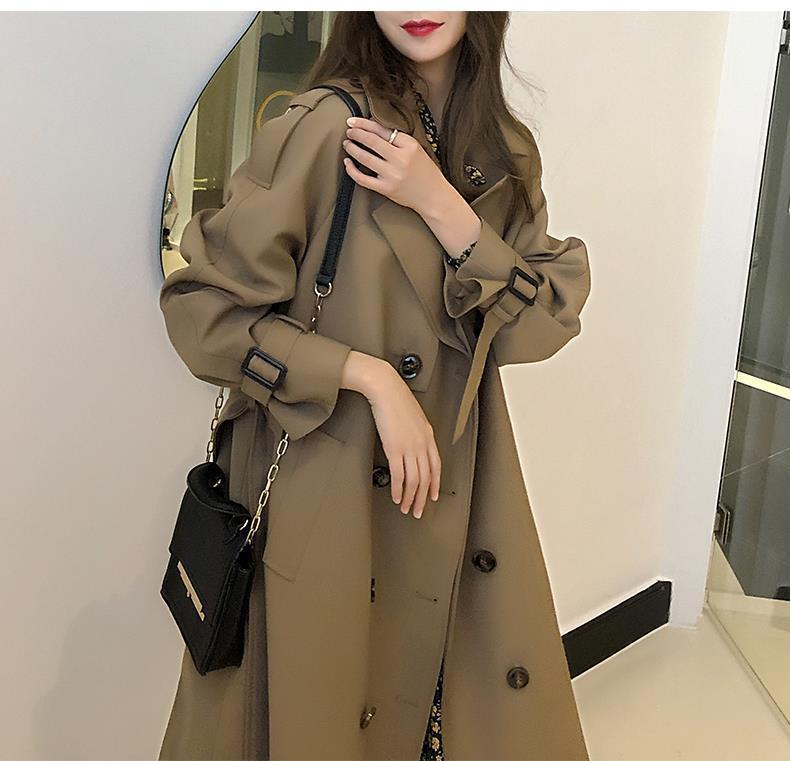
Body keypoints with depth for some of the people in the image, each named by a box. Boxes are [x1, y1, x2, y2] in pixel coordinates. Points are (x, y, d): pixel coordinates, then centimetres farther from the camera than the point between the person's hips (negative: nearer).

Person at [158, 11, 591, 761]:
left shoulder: (509, 153, 5)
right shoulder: (320, 127, -13)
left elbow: (544, 322, -3)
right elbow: (203, 306, -12)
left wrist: (444, 207, -16)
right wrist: (371, 376, -19)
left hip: (463, 494, 6)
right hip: (326, 494, -5)